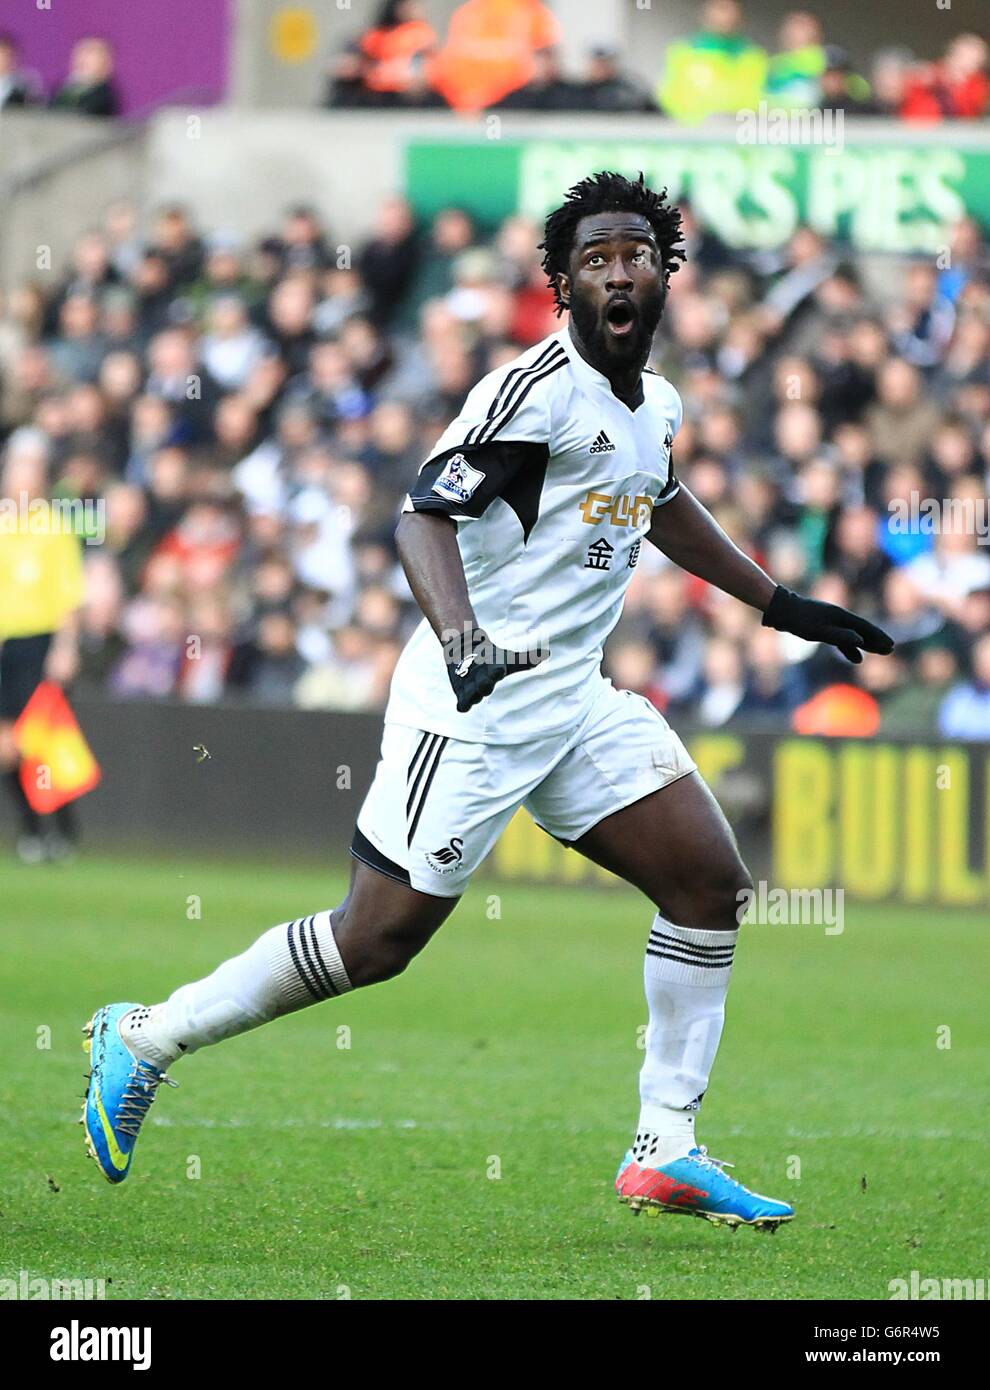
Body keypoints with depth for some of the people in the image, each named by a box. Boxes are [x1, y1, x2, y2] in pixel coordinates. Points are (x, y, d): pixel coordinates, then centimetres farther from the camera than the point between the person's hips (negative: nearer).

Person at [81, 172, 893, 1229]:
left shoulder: (655, 405, 11)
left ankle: (666, 1151, 5)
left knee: (709, 879, 0)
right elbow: (424, 515, -26)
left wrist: (782, 606, 36)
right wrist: (463, 642, -42)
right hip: (473, 706, -8)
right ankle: (145, 1039, 10)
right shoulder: (538, 388, -16)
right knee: (380, 936, -6)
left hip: (575, 697, 8)